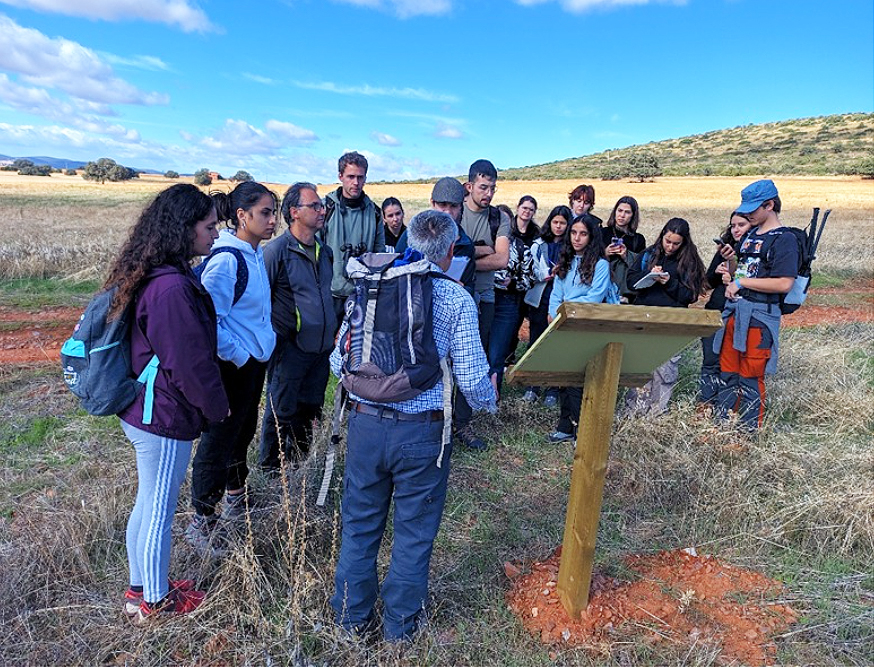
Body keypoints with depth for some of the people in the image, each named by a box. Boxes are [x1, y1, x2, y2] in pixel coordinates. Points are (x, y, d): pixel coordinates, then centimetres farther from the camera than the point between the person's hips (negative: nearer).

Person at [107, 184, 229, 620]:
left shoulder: (149, 277, 5)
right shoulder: (172, 288, -27)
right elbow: (191, 362, -23)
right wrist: (217, 407, -7)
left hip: (143, 411, 10)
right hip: (165, 419, -10)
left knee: (148, 504, 23)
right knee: (158, 513, 9)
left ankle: (140, 588, 41)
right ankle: (155, 601, 30)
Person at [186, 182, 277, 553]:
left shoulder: (256, 254, 7)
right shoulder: (226, 260, -22)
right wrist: (238, 357, -18)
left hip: (254, 362, 9)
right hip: (232, 367, -9)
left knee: (243, 433, 22)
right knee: (219, 442, 3)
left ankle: (236, 504, 42)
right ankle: (201, 524, 20)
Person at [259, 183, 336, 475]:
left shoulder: (325, 251, 9)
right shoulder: (277, 250, -12)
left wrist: (333, 332, 18)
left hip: (321, 349, 6)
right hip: (290, 349, -6)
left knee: (311, 409, 18)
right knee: (282, 412, 7)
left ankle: (300, 462, 37)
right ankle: (270, 469, 26)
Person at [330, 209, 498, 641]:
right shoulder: (456, 299, -8)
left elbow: (338, 361, 4)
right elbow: (471, 378, -9)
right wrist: (490, 402, 13)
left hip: (365, 424, 3)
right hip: (422, 431, -2)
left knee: (360, 523, 19)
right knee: (414, 529, 16)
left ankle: (353, 614, 37)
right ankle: (399, 622, 33)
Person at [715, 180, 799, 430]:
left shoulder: (784, 239, -9)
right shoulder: (750, 234, 17)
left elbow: (784, 283, -19)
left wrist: (741, 282, -15)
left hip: (759, 315, -8)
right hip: (734, 310, 8)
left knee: (751, 378, -1)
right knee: (727, 373, 12)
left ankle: (749, 433, 11)